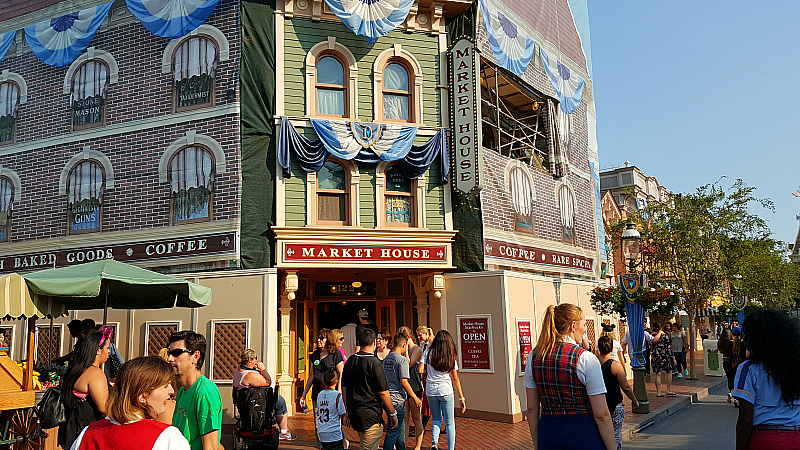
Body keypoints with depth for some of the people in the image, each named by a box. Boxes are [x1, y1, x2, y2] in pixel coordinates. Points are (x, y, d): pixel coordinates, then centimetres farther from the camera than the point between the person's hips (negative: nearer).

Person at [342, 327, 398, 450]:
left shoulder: (350, 360, 6)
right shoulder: (375, 363, -16)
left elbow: (344, 388, 13)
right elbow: (383, 392, -14)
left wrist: (348, 412, 22)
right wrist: (393, 414, -3)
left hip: (354, 414, 8)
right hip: (371, 416, -8)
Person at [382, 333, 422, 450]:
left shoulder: (386, 358, 11)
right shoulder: (402, 359, -15)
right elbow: (403, 382, -18)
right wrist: (415, 397, -8)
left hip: (389, 398, 9)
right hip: (397, 400, -9)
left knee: (400, 428, 20)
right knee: (393, 431, -3)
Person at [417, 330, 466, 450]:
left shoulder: (428, 353, -1)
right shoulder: (451, 356, 0)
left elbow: (420, 370, -6)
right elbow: (455, 378, 1)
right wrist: (461, 397, 6)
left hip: (430, 391, 1)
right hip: (446, 391, -1)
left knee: (437, 419, 18)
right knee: (449, 422, 9)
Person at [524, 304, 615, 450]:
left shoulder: (533, 357, 1)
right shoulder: (586, 359, -13)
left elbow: (532, 408, 6)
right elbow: (601, 414, -14)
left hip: (548, 433, 5)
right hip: (583, 433, -4)